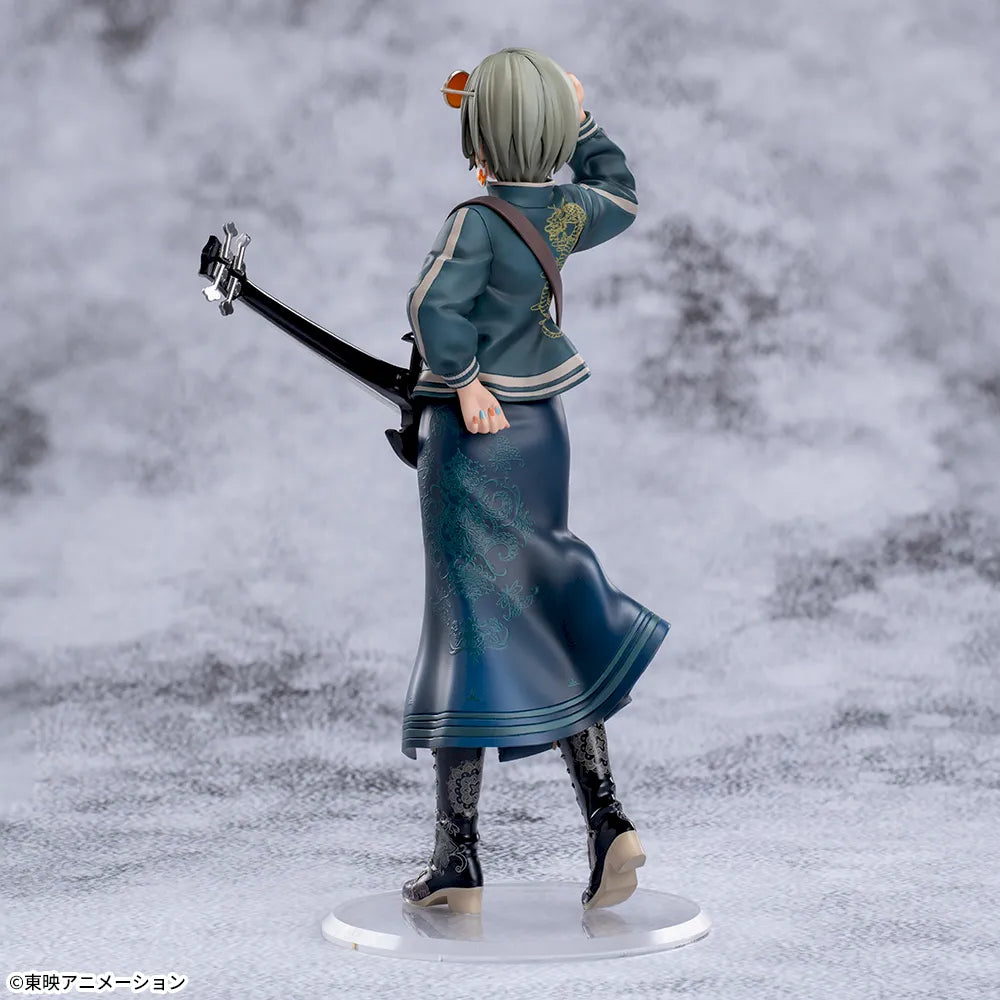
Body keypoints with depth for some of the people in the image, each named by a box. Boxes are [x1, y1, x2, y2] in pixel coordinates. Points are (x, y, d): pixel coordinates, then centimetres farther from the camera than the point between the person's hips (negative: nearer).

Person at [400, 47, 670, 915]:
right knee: (555, 629, 16)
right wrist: (584, 123, 26)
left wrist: (464, 379, -19)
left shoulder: (479, 220, -17)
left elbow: (434, 303, -32)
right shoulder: (567, 210, 2)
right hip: (542, 431, 6)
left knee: (472, 630, -1)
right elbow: (622, 201, 25)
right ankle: (606, 821, 9)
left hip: (473, 438, -6)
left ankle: (457, 866, 7)